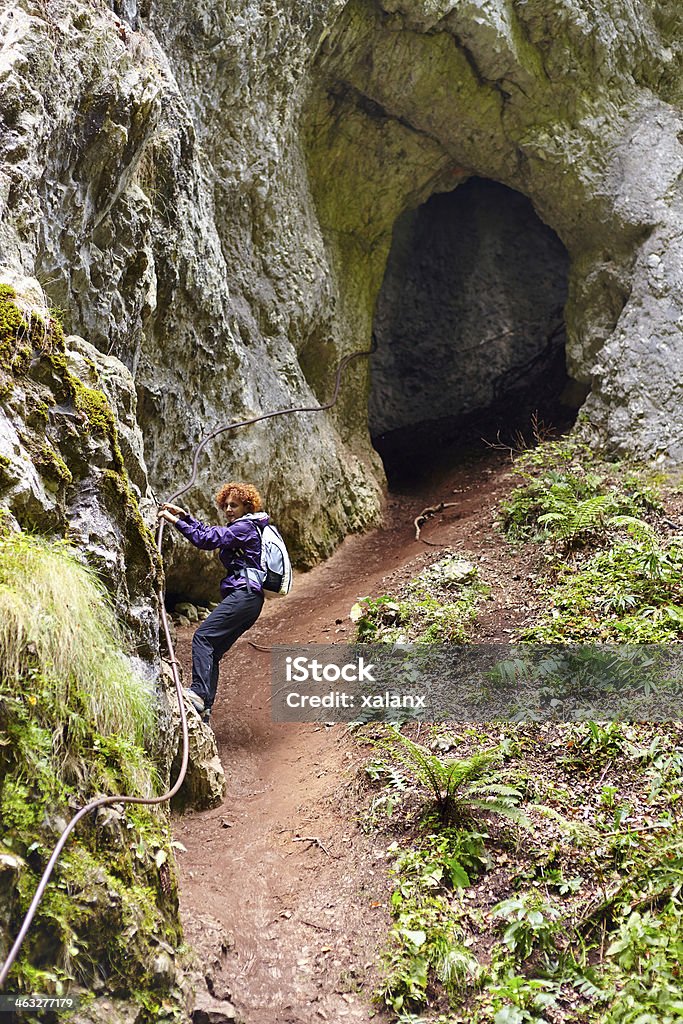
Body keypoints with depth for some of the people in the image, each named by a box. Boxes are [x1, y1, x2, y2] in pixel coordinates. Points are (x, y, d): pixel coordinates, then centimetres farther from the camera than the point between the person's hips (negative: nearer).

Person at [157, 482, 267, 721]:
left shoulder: (245, 527, -5)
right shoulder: (240, 527, 26)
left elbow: (206, 539, -13)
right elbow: (207, 532, 29)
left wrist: (176, 521, -10)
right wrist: (184, 515, 19)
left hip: (244, 594, -10)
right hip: (245, 597, 10)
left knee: (203, 636, -21)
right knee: (211, 652, 4)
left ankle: (199, 692, -32)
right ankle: (204, 710, 0)